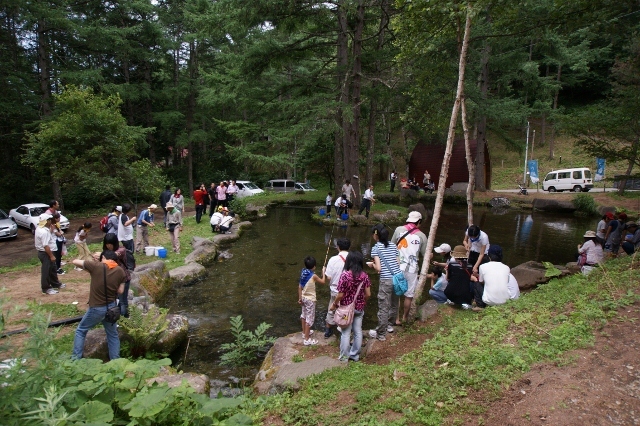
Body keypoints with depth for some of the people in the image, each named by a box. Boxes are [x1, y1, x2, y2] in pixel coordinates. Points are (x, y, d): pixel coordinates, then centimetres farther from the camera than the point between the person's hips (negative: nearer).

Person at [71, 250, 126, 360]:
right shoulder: (120, 271, -5)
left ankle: (76, 358, 24)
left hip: (96, 308, -3)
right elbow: (120, 291, -1)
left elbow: (75, 261, -1)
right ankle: (115, 360, 22)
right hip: (111, 307, 3)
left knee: (81, 331, 21)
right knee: (112, 334, 19)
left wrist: (88, 266, 14)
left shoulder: (96, 266, -14)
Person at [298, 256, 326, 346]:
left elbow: (299, 286, 1)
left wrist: (300, 298, 10)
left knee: (304, 315, 23)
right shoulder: (313, 276, -22)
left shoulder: (303, 273, -4)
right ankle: (307, 339, 5)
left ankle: (305, 332, 40)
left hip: (303, 298, 7)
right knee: (310, 318, 1)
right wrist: (323, 272, 9)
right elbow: (322, 282, -5)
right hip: (310, 299, -7)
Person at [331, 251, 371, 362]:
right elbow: (368, 294, -4)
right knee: (358, 331, 14)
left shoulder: (344, 275, -20)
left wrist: (334, 304, -1)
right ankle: (355, 355, 26)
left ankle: (344, 356, 20)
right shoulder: (364, 275, -8)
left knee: (346, 333, 8)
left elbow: (340, 295, -17)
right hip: (359, 308, 4)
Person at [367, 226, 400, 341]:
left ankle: (381, 334, 15)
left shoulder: (376, 248, -6)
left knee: (383, 308, 4)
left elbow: (378, 268, -11)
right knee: (394, 304, 21)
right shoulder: (393, 245, 10)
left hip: (386, 280, -6)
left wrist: (372, 264, 8)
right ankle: (388, 325, 39)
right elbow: (398, 263, 9)